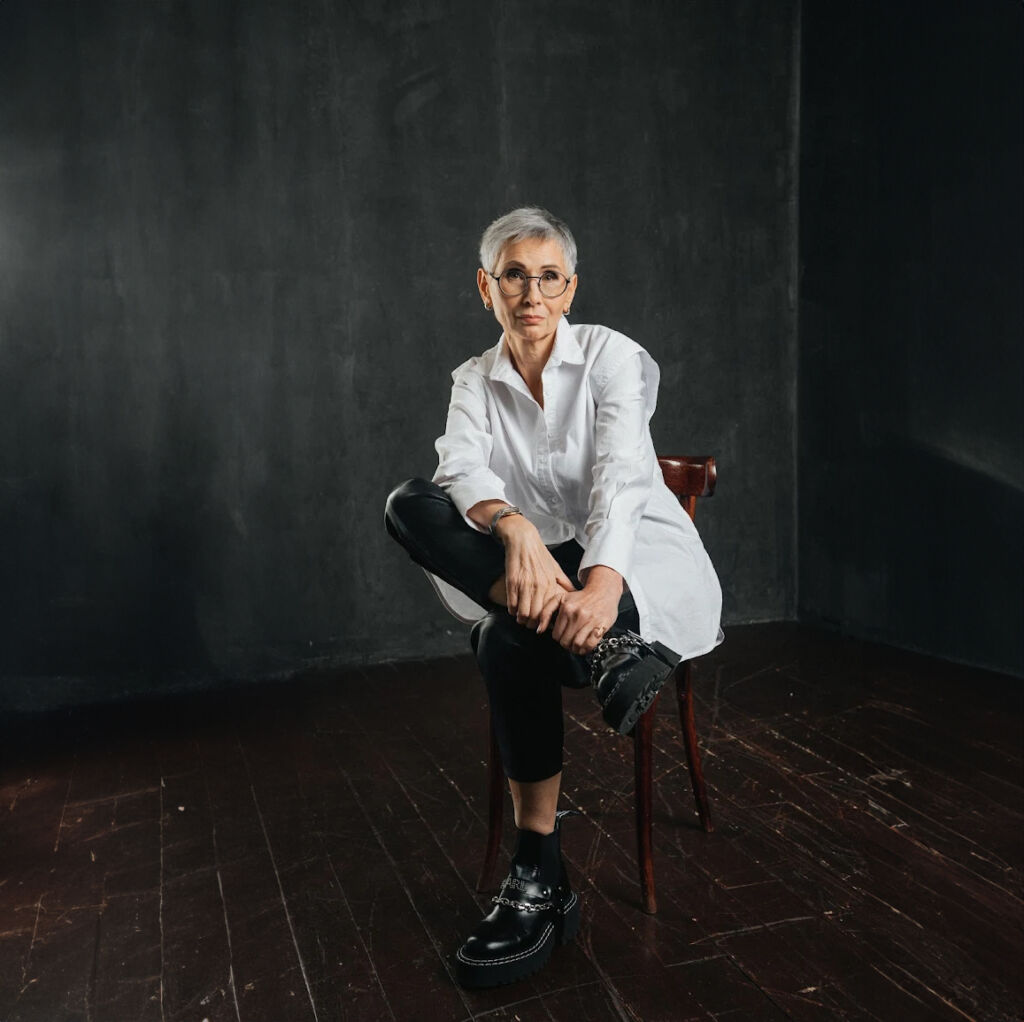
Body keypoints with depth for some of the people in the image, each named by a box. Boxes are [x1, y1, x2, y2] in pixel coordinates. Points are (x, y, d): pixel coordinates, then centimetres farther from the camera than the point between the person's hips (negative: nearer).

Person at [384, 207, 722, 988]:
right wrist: (515, 528, -40)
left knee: (510, 638, -35)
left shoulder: (612, 356, -5)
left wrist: (603, 579, -41)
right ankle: (602, 644, -33)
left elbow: (621, 474, -22)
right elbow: (462, 469, -17)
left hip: (648, 566, -4)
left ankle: (543, 883, -19)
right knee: (410, 505, -23)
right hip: (546, 570, 4)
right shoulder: (475, 382, 5)